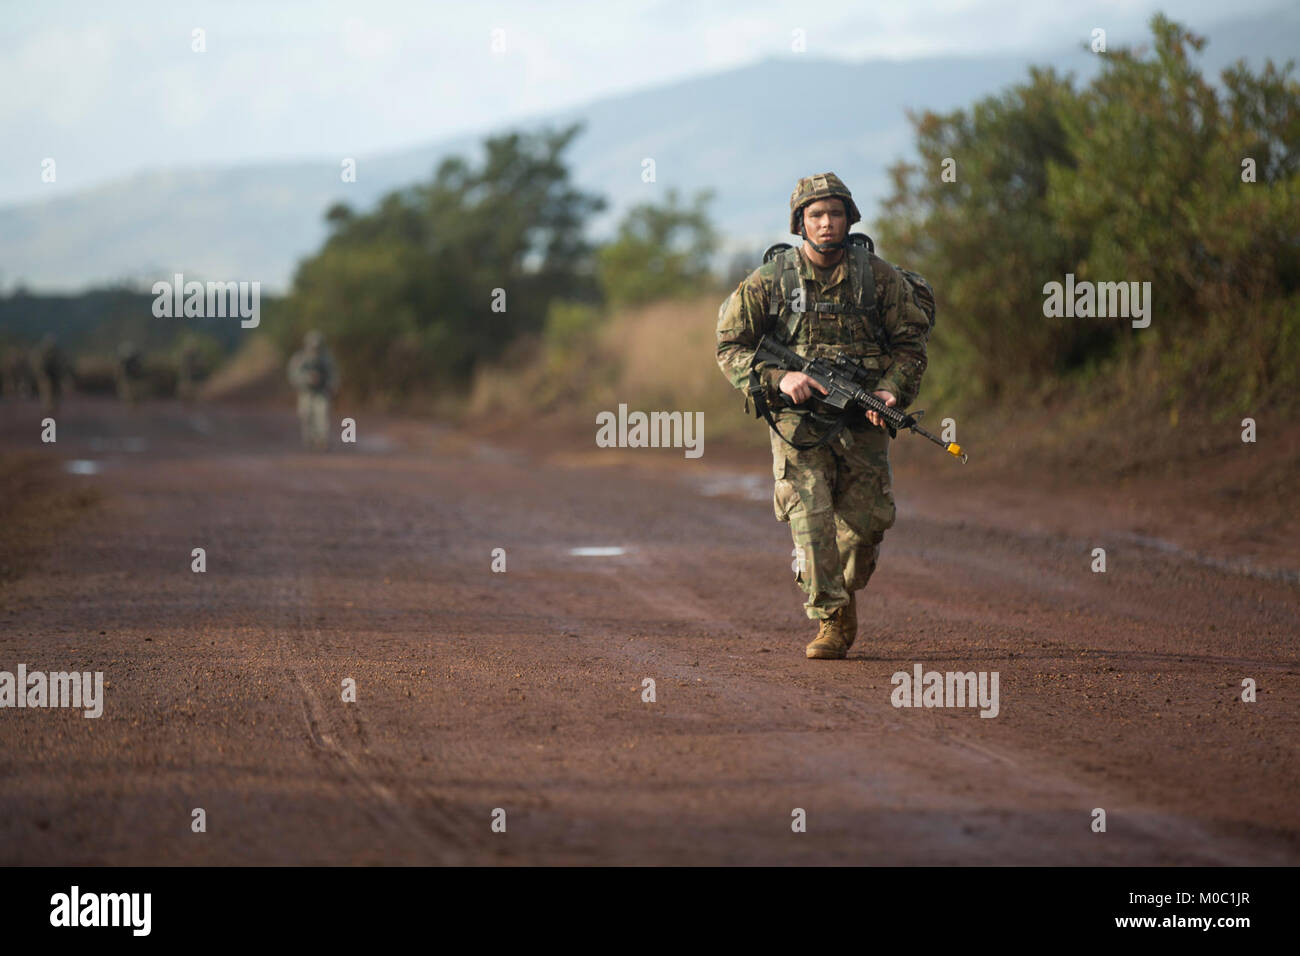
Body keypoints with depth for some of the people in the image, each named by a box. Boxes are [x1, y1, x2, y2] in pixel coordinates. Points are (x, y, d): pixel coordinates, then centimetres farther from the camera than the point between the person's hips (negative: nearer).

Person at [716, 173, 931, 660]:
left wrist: (893, 389, -12)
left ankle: (844, 594, 33)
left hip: (862, 423, 2)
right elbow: (730, 348, 1)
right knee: (809, 518, -15)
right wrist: (778, 379, -15)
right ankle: (830, 623, -9)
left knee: (866, 523, 4)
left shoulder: (879, 276, 1)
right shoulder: (769, 281, -2)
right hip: (798, 419, -2)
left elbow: (911, 341, 6)